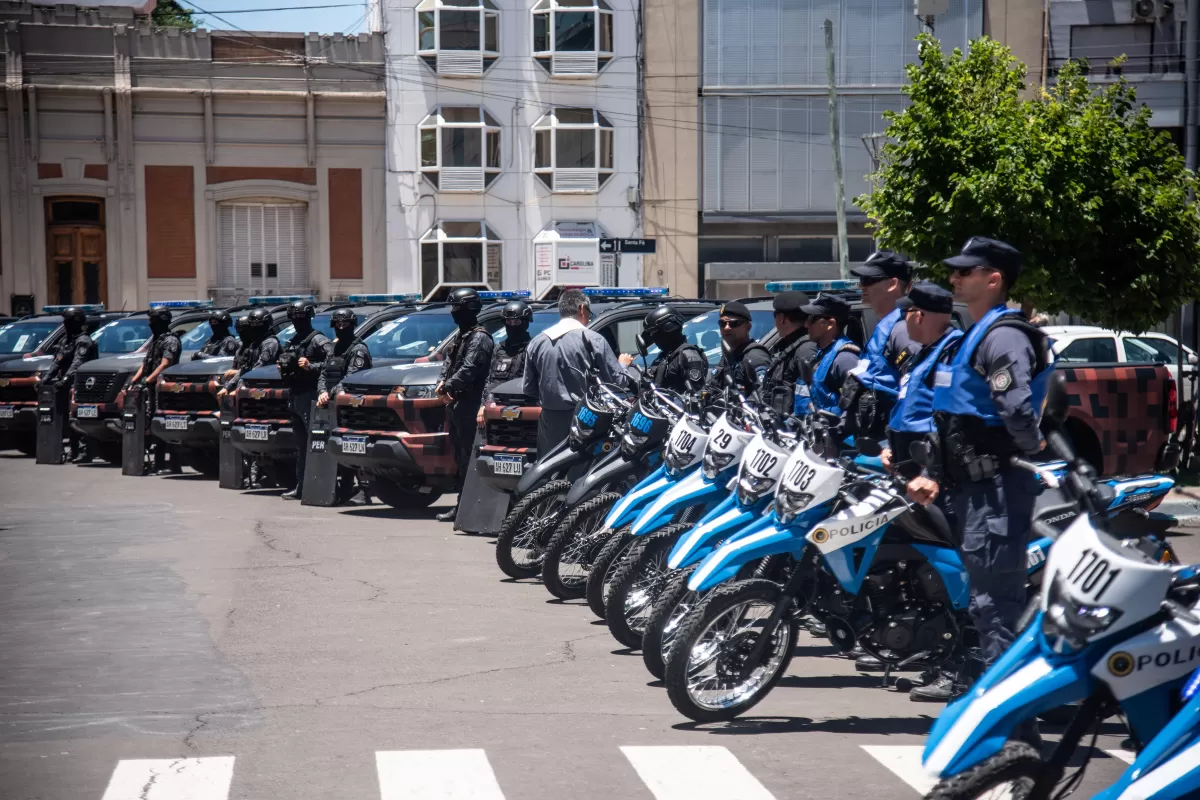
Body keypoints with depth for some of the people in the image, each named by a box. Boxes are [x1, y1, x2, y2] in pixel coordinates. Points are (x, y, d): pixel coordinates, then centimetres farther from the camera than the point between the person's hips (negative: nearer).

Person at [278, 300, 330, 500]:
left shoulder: (318, 340, -7)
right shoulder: (293, 342, 20)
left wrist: (311, 366, -22)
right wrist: (283, 369, 13)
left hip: (310, 396, -9)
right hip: (295, 396, 9)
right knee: (300, 445, 11)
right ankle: (300, 487, 14)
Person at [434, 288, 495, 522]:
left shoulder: (479, 337, -11)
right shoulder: (463, 336, 21)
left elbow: (468, 370, -20)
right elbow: (450, 362, 21)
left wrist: (448, 387, -13)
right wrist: (442, 383, 3)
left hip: (469, 405, -10)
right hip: (457, 404, 10)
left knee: (467, 455, -10)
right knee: (459, 454, 12)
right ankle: (462, 506, 17)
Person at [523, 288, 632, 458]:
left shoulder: (537, 342, 7)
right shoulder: (591, 339, -6)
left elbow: (528, 389, 10)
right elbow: (615, 381, -3)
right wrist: (623, 364, 18)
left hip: (549, 420, 4)